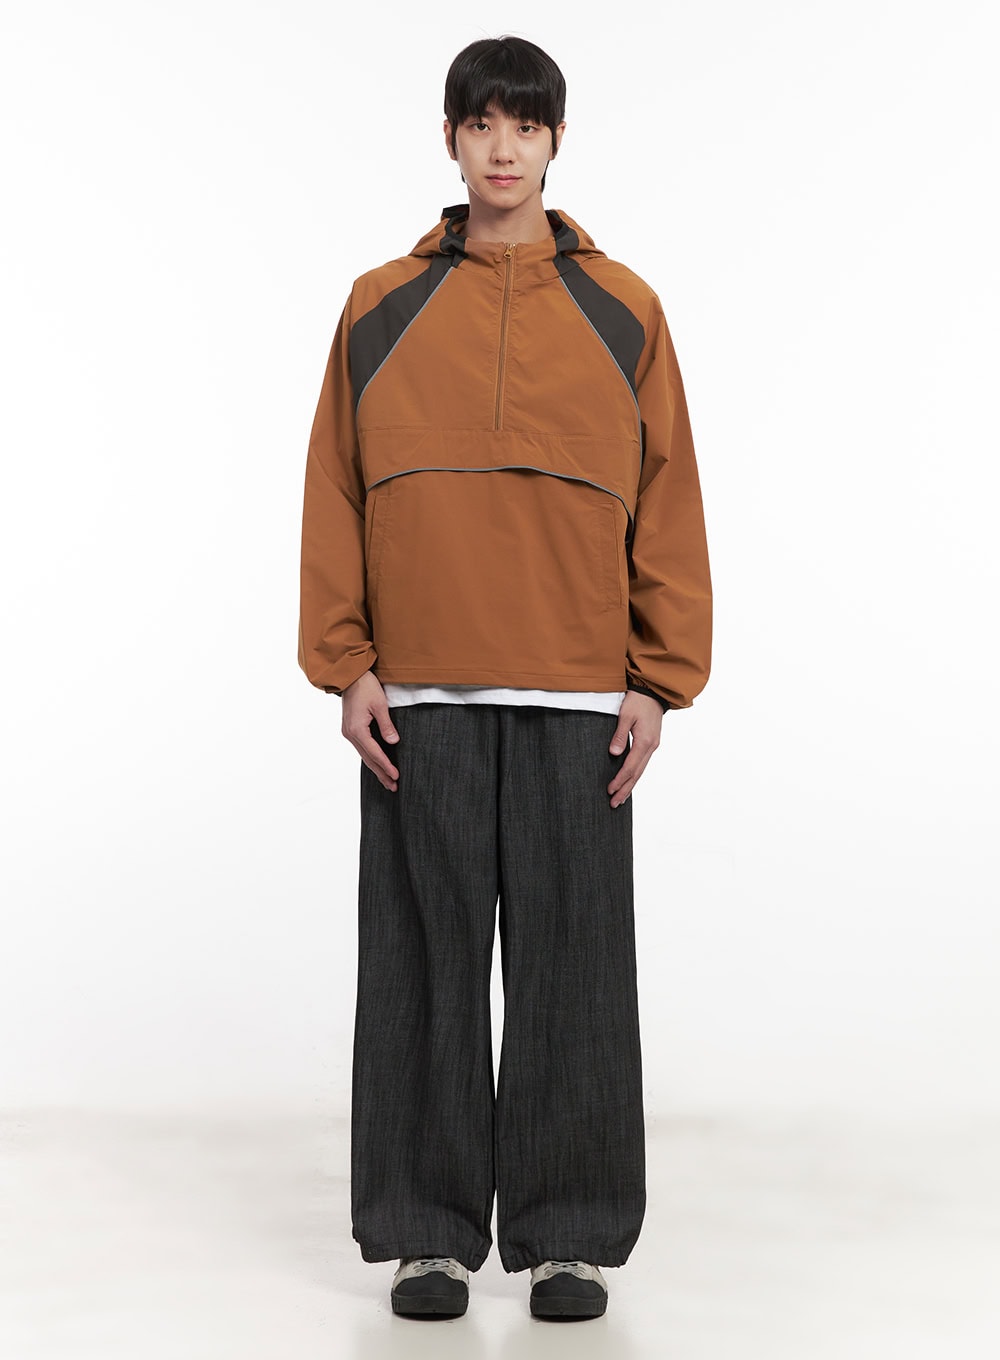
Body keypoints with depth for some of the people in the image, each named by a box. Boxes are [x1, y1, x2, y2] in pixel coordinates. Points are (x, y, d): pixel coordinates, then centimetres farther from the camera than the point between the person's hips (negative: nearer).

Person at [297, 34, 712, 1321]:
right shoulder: (380, 308, 8)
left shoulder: (622, 311, 8)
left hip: (577, 703, 0)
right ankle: (428, 1232, 16)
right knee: (424, 970, 5)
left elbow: (668, 502, 6)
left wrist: (657, 682, -1)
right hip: (418, 698, 0)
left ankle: (570, 1237, 15)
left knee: (573, 971, 4)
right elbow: (334, 495, 7)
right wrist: (345, 667, -1)